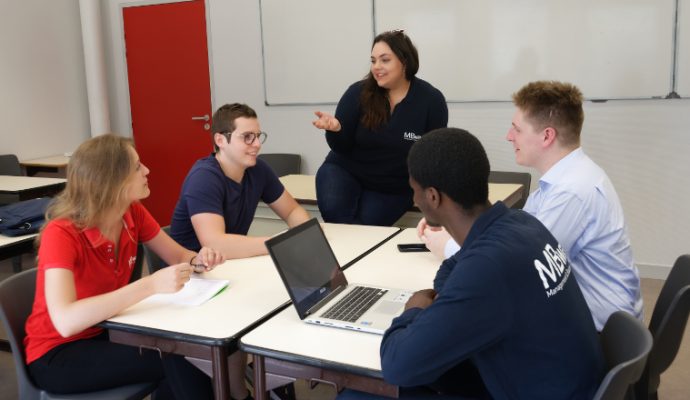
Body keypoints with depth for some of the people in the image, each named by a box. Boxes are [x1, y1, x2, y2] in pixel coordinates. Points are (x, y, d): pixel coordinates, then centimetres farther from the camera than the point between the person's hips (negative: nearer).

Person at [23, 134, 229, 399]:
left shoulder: (133, 212, -8)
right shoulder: (61, 234, -26)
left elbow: (178, 255, 4)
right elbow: (66, 321, -39)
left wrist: (197, 260, -20)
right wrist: (150, 285, -45)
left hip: (106, 332, 6)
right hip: (57, 354, -6)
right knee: (177, 362, -24)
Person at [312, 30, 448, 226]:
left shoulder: (431, 100, -10)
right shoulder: (358, 93, -11)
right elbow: (341, 147, -8)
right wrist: (335, 128, -30)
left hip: (394, 187, 0)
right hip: (346, 171, 0)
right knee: (333, 211, -26)